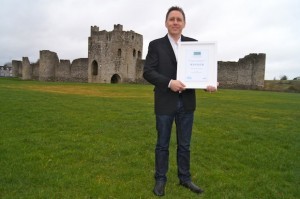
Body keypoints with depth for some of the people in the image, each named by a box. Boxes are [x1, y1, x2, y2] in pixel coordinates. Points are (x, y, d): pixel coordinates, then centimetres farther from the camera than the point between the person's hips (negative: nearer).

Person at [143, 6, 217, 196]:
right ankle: (160, 180, 26)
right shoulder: (156, 45, 0)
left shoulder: (193, 44, 7)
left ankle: (185, 178, 30)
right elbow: (147, 72, -9)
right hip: (165, 103, -2)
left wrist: (208, 84, -16)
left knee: (184, 144, 14)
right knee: (163, 144, 10)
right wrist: (169, 82, -22)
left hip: (187, 102, 3)